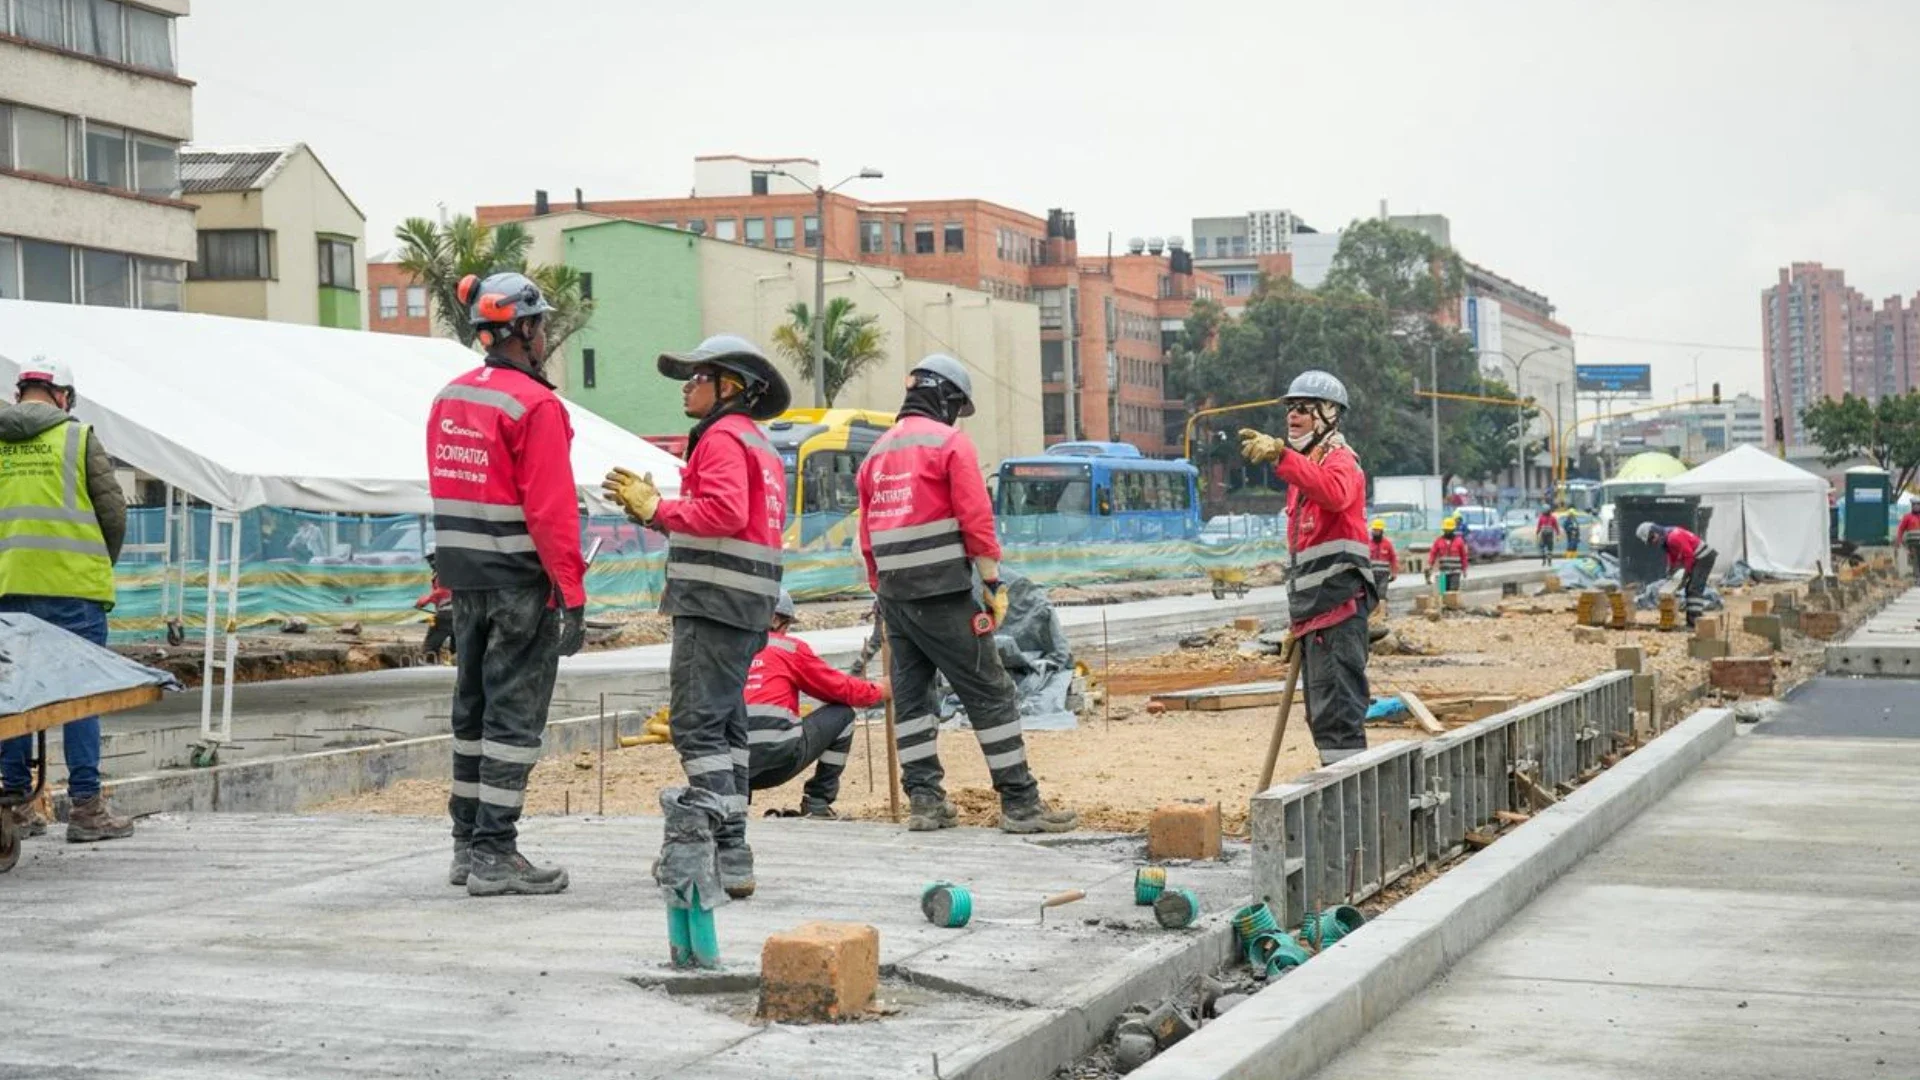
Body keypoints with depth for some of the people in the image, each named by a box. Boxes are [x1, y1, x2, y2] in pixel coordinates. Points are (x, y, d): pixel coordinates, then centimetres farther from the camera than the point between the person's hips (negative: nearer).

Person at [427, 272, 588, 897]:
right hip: (522, 581, -8)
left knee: (474, 708, 15)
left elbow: (446, 494, 16)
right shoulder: (536, 406, -14)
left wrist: (452, 575, 20)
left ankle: (468, 845, 22)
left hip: (465, 578, 8)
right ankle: (493, 856, -3)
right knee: (514, 715, -3)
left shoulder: (449, 400, 12)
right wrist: (572, 594, -17)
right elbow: (550, 511, -19)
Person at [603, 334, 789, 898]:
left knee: (697, 724, -13)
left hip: (714, 598, -11)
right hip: (745, 603, 11)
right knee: (725, 723, 15)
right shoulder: (758, 443, 24)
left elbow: (727, 511, -23)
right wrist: (650, 508, 15)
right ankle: (728, 848, 19)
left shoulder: (722, 436, -8)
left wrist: (658, 509, -13)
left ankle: (727, 854, -18)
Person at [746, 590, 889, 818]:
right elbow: (841, 688, 15)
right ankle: (818, 802, 13)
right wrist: (878, 691, 33)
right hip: (778, 754, -4)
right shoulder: (790, 647, 8)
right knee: (842, 713, 15)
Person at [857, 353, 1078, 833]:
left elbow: (868, 535, 17)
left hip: (894, 595, 7)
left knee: (910, 696, 11)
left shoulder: (876, 454, 16)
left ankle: (924, 800, 8)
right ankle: (1020, 803, -5)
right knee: (991, 694, -4)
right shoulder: (950, 442, -5)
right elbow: (976, 519, -12)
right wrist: (993, 583, -8)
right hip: (943, 594, -7)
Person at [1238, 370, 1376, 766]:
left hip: (1338, 602, -10)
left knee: (1338, 706, -14)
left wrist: (1282, 457, -43)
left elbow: (1335, 493, -33)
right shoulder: (1306, 464, 24)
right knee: (1322, 711, 13)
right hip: (1314, 607, 10)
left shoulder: (1339, 459, -6)